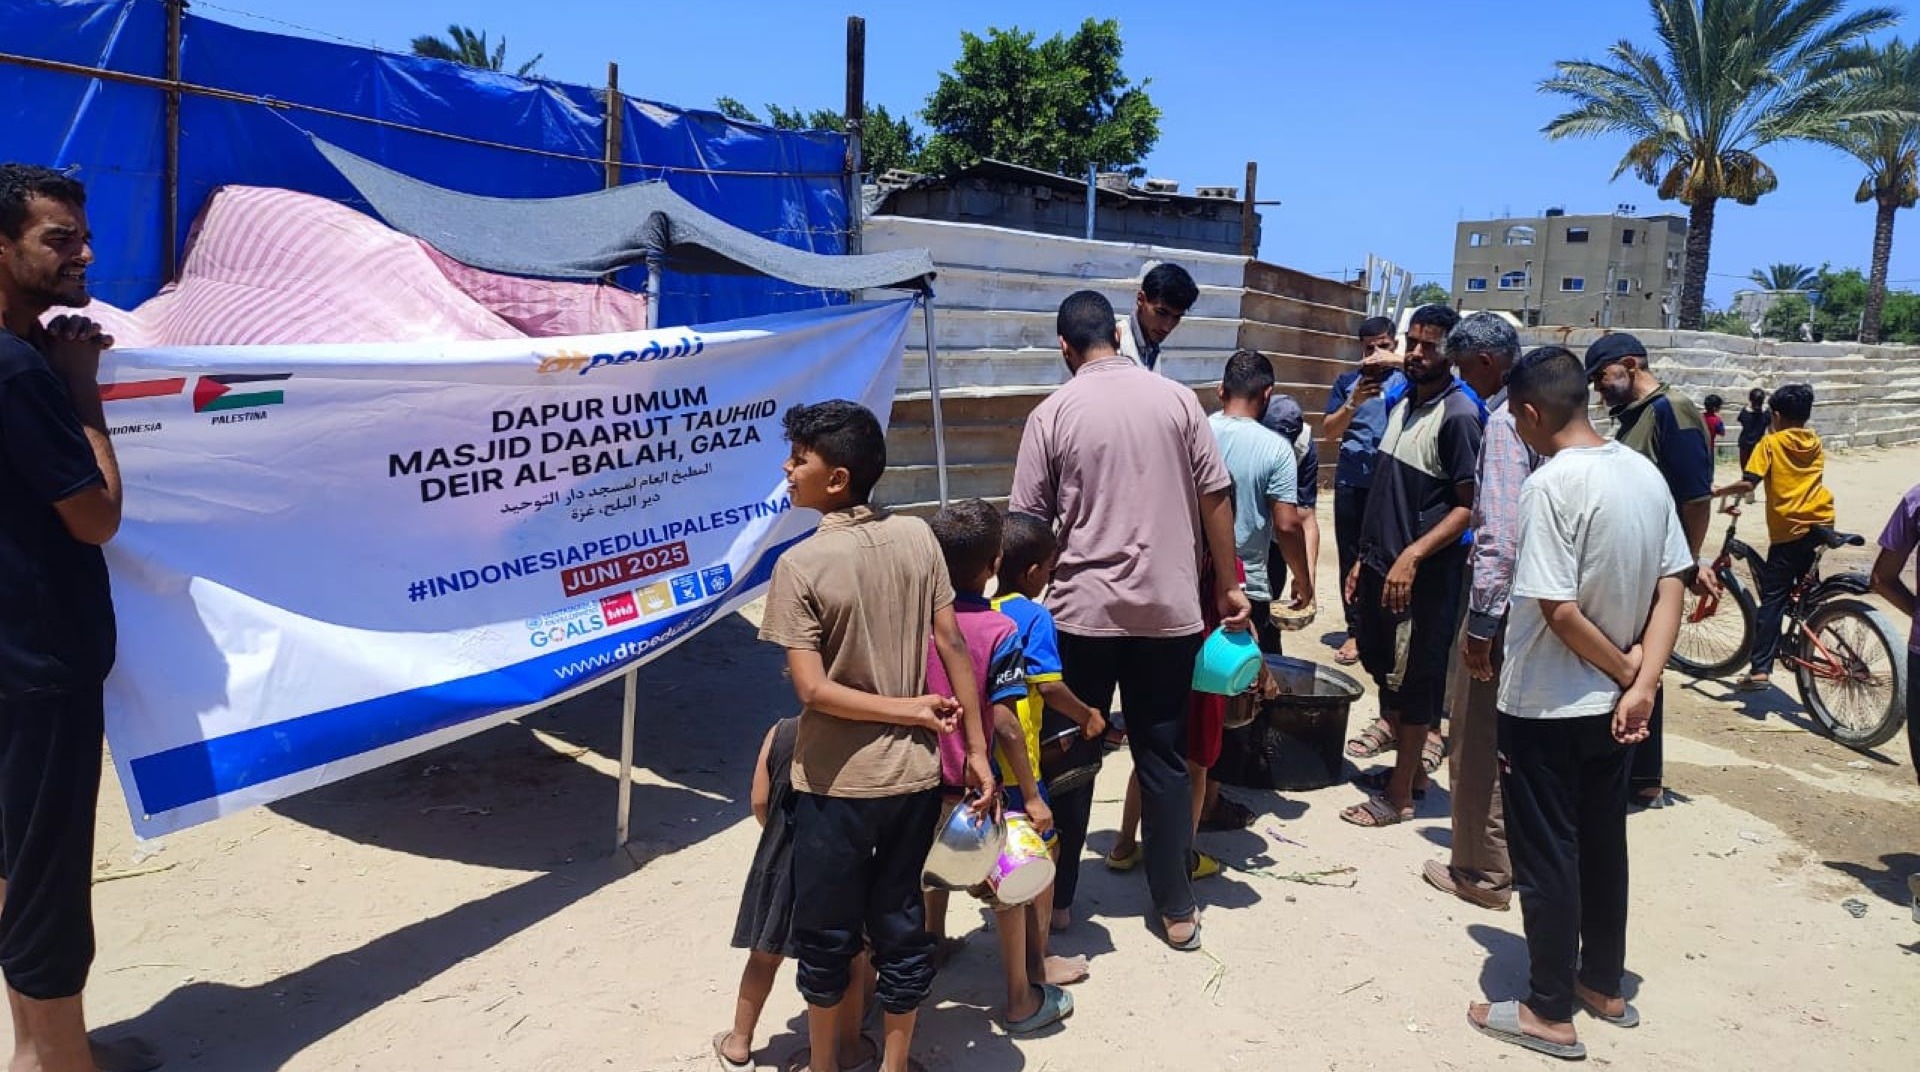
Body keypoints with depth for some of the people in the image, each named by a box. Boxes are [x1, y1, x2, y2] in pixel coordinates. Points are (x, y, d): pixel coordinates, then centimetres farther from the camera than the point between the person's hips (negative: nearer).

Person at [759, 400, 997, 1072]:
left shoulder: (801, 564, -14)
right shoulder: (917, 538, -4)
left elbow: (812, 690, -18)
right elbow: (953, 648, -4)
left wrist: (909, 709, -8)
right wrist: (977, 750, 1)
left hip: (836, 783, -3)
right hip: (913, 775, 4)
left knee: (826, 935, 16)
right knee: (900, 925, 17)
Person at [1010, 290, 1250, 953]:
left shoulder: (1053, 413, -4)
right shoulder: (1175, 399, 0)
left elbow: (1029, 522, -3)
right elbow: (1214, 497, 1)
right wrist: (1228, 586, 10)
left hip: (1082, 610, -1)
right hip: (1169, 609, 2)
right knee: (1163, 758, 11)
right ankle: (1177, 910, 18)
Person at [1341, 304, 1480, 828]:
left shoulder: (1458, 416, -13)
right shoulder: (1403, 405, 11)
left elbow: (1469, 507, -16)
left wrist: (1411, 556, -24)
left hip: (1424, 574, -8)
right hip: (1382, 565, 8)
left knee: (1412, 682, 4)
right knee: (1384, 669, 16)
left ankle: (1399, 794, 16)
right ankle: (1414, 754, 35)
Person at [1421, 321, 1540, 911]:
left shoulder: (1504, 421, -19)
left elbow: (1500, 534, -25)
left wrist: (1481, 623, -22)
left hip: (1500, 600, -9)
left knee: (1477, 741, 3)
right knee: (1505, 738, 21)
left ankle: (1482, 873, 15)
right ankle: (1503, 855, 34)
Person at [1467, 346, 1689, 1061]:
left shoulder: (1552, 484, -22)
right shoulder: (1645, 473, 2)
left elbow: (1559, 610, -25)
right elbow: (1671, 585, 0)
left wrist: (1624, 669, -9)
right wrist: (1642, 683, -7)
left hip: (1547, 707, -8)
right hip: (1612, 705, 8)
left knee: (1546, 855, 5)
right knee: (1604, 842, 20)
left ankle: (1550, 1013, 17)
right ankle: (1604, 985, 35)